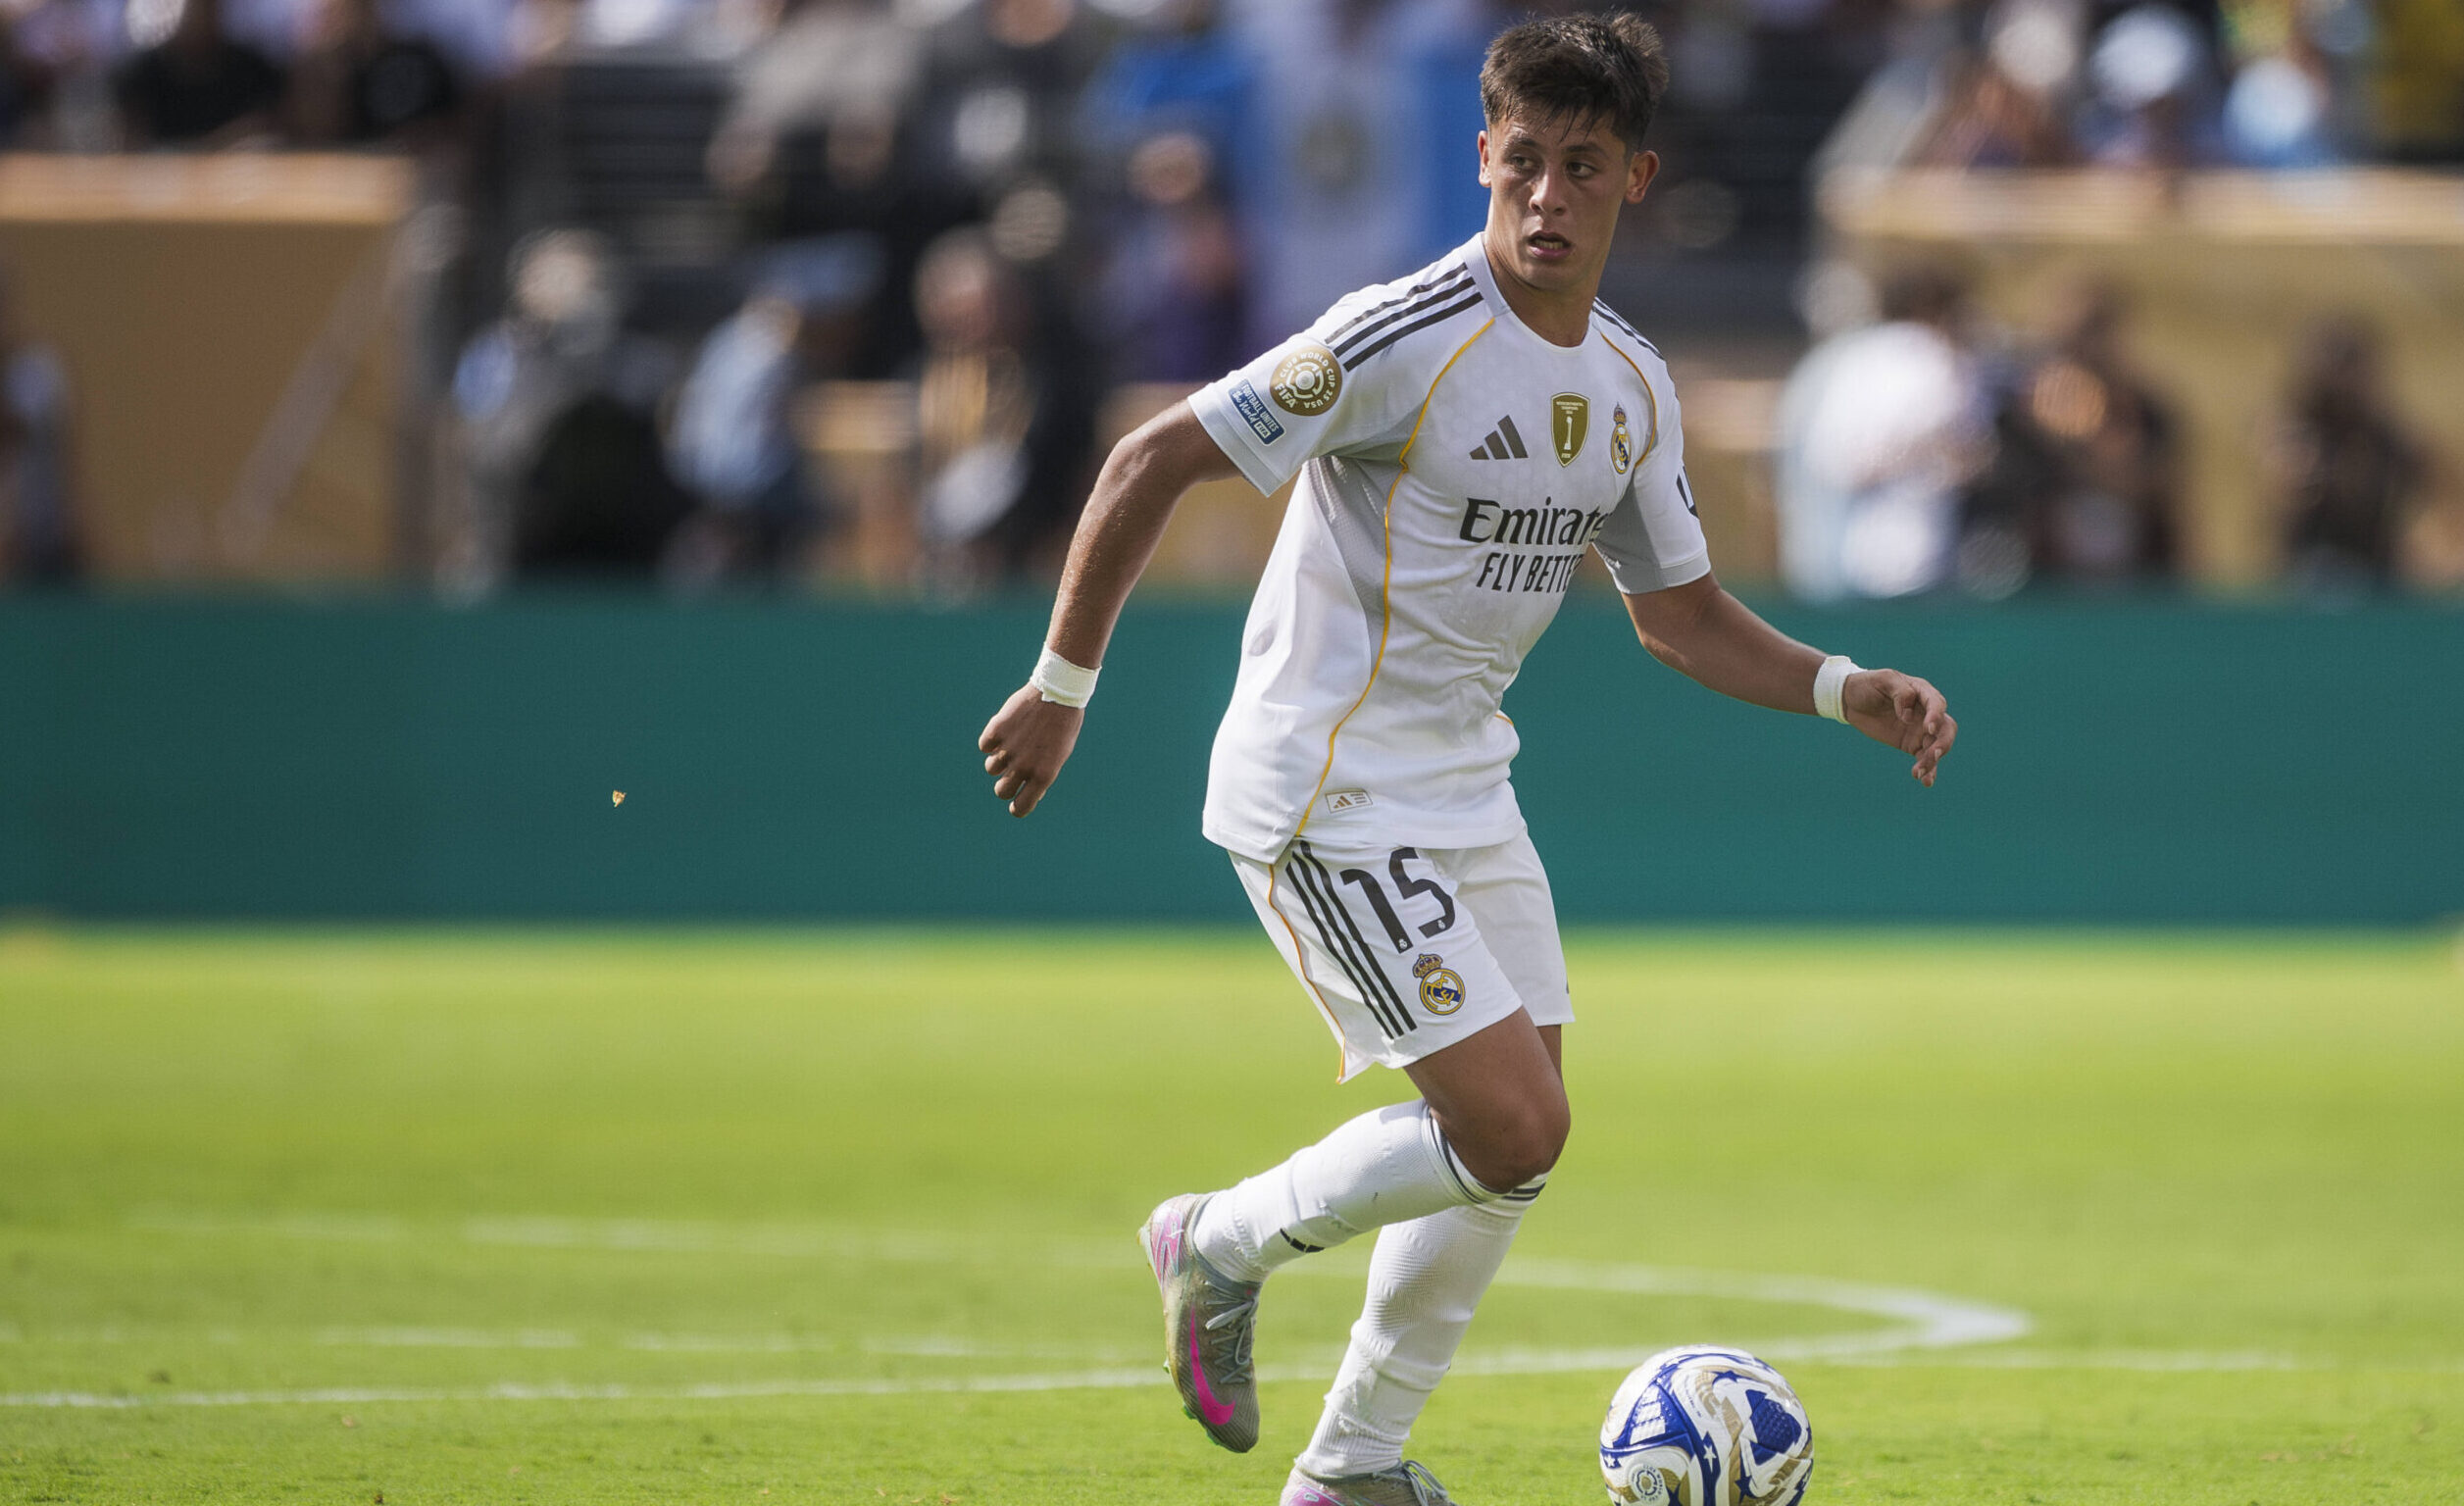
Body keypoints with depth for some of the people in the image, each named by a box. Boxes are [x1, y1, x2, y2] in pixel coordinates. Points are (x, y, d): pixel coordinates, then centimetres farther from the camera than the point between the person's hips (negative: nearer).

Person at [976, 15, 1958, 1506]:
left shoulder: (1633, 387, 5)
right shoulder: (1403, 338, -19)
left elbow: (1682, 614, 16)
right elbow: (1152, 462, -15)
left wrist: (1847, 688, 0)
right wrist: (1062, 686, -12)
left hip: (1463, 784, 8)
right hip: (1329, 798, -8)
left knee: (1516, 1142, 10)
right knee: (1515, 1129, -15)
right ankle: (1225, 1244, 7)